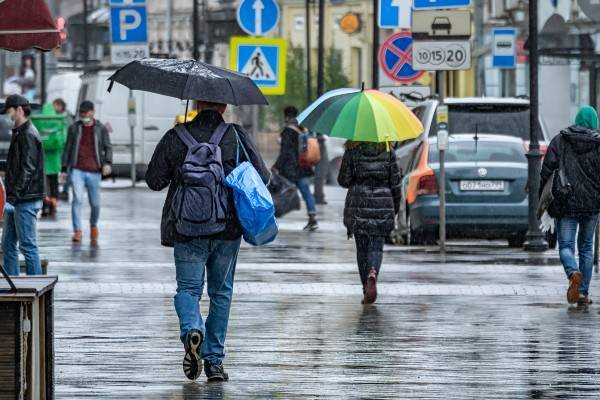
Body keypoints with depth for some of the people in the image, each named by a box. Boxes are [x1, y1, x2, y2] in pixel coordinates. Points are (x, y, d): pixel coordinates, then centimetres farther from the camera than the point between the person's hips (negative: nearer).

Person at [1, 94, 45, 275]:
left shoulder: (29, 135, -13)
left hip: (26, 200, -10)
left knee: (28, 245, -6)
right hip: (17, 200, 10)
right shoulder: (19, 133, 17)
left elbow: (27, 170, -20)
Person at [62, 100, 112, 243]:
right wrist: (64, 169, 11)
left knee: (95, 203, 4)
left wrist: (107, 163, -15)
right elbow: (68, 149, 15)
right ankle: (77, 231, -12)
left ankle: (93, 225, 32)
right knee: (77, 199, -15)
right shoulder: (74, 128, 10)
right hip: (77, 170, 0)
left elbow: (108, 147, 4)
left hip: (94, 172, 0)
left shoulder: (101, 129, 7)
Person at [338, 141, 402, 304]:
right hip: (383, 207, 0)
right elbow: (395, 183, 1)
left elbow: (344, 180, -3)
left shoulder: (352, 151, -4)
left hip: (358, 206, 0)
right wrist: (395, 209, 12)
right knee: (376, 247, 5)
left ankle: (366, 290, 10)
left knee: (362, 248, 11)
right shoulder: (388, 152, 0)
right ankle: (372, 273, -26)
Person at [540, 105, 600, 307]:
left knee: (566, 246, 2)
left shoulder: (560, 141, 2)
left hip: (566, 203, -1)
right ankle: (584, 293, 12)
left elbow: (547, 170, -2)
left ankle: (574, 273, -29)